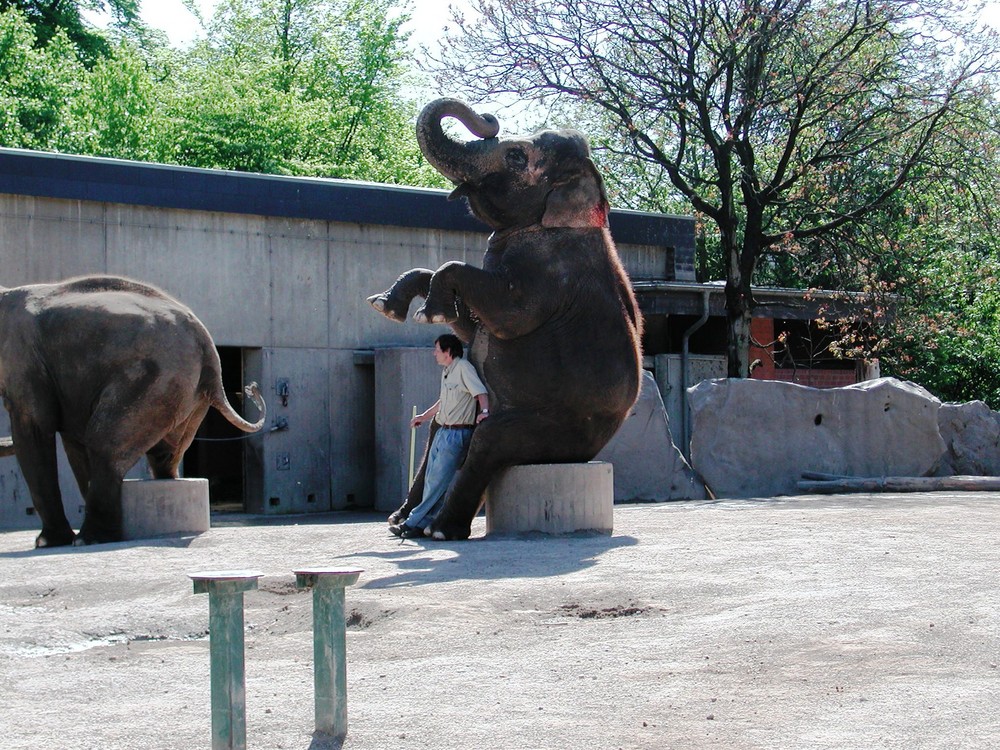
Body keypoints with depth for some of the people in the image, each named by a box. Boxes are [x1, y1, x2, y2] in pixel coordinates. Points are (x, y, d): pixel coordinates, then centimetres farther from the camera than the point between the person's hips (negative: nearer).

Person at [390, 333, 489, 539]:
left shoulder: (463, 367, -11)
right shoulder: (446, 371, 18)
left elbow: (480, 392, -20)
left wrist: (484, 411, -37)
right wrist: (424, 416, 40)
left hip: (457, 434, -9)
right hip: (442, 431, 9)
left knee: (438, 481, -6)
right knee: (431, 480, 7)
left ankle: (414, 523, -4)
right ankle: (424, 524, 9)